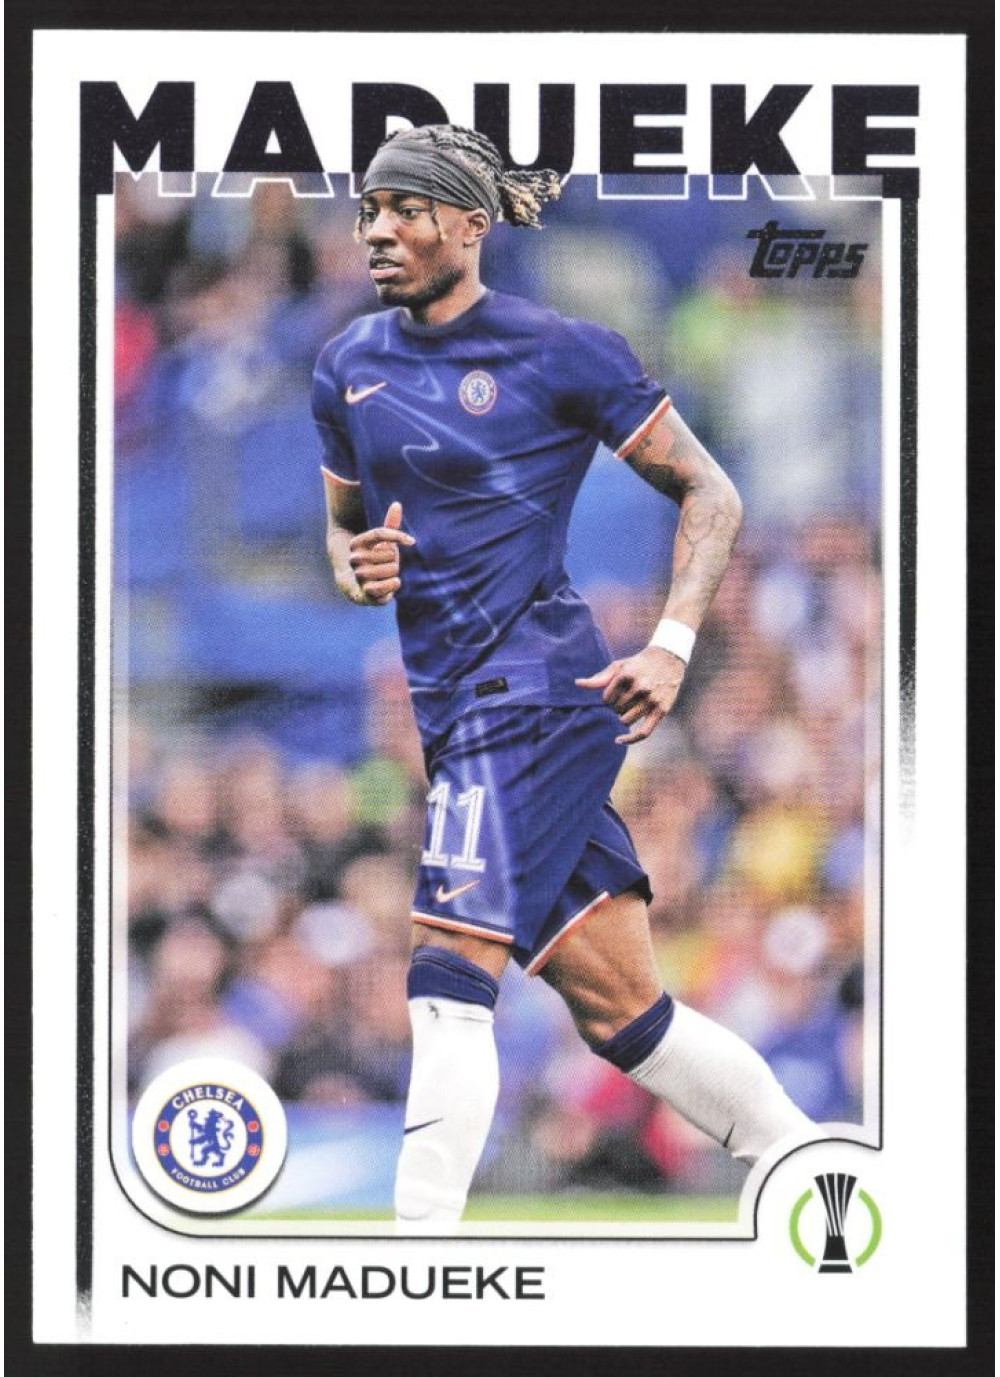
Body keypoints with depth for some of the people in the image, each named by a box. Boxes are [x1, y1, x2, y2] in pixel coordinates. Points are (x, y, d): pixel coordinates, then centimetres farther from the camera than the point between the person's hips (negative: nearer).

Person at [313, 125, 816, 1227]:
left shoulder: (558, 353, -6)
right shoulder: (349, 368, 11)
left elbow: (710, 494, 0)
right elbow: (343, 522, 25)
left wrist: (671, 645, -12)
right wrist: (355, 571, 1)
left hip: (537, 686, -7)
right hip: (448, 705, 7)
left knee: (448, 971, -17)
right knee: (619, 1012, 10)